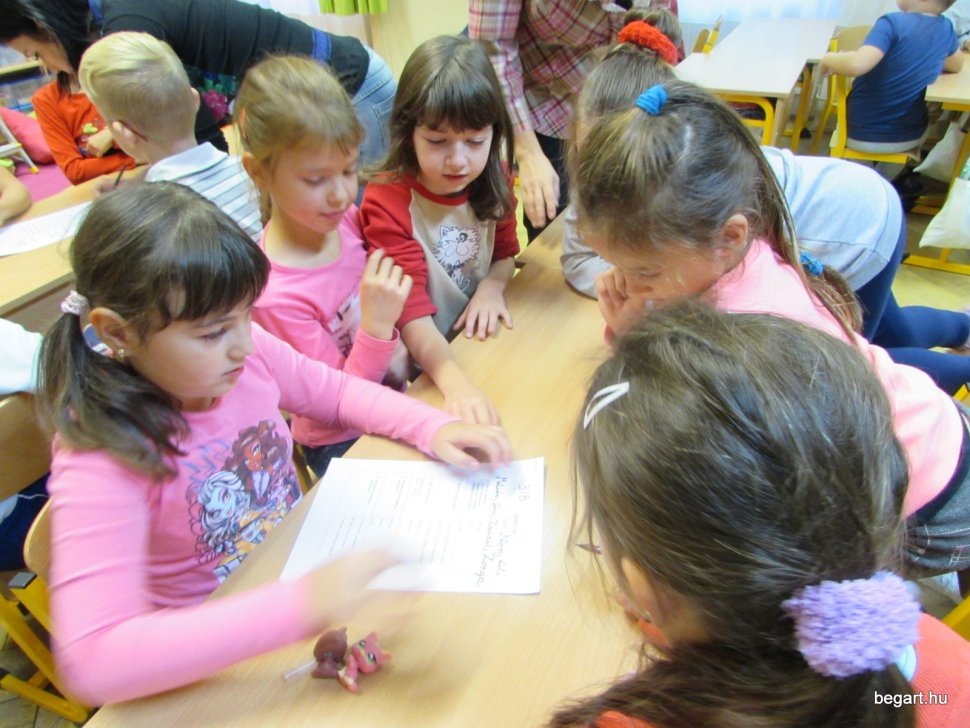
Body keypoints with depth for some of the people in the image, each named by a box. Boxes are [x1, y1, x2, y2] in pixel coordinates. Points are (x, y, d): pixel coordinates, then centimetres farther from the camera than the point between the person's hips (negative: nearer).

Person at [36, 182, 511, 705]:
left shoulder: (250, 351, -15)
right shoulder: (103, 460, -29)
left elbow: (336, 391, 3)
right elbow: (92, 662, -36)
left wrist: (435, 429, -13)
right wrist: (300, 605, -46)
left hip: (304, 574, 6)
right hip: (211, 660, -5)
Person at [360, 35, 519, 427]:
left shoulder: (492, 180, -1)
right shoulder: (387, 202, -19)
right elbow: (411, 310, -27)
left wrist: (492, 285, -10)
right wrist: (455, 382, -43)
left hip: (483, 344, 6)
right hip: (420, 369, -6)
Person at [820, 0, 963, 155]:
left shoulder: (894, 22, -21)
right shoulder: (946, 28, -1)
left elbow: (856, 65, -35)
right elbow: (956, 65, 17)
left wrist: (828, 59, -15)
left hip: (862, 136, -5)